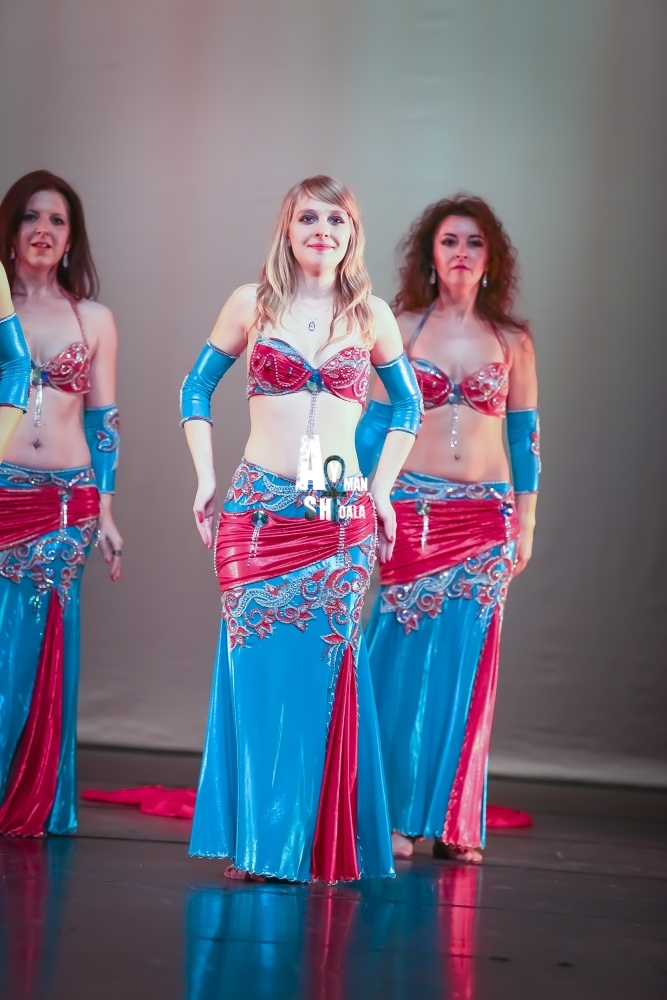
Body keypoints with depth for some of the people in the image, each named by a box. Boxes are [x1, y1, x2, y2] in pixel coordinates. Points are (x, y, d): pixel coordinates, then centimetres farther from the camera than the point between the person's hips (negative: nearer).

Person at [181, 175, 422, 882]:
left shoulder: (371, 315, 9)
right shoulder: (252, 303, 6)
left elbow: (407, 405, 21)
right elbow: (197, 388, 14)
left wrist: (382, 490, 12)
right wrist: (206, 478, 5)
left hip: (343, 519, 1)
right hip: (258, 511, -1)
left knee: (325, 671, -1)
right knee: (259, 665, -4)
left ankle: (323, 844, 8)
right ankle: (256, 842, 4)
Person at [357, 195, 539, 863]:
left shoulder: (512, 341, 8)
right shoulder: (402, 328, 4)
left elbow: (526, 435, 10)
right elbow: (373, 423, 5)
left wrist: (526, 522, 6)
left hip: (486, 516, 1)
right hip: (413, 509, -1)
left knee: (466, 662, 2)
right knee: (406, 656, -3)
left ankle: (456, 821, 8)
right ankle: (396, 814, 5)